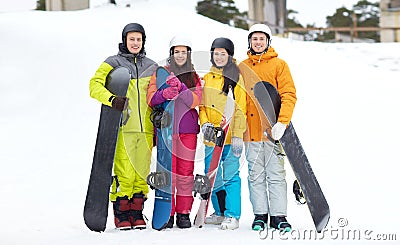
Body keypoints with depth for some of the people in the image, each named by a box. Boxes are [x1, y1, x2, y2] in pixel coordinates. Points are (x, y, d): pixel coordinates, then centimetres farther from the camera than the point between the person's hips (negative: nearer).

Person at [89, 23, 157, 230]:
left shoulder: (151, 67, 18)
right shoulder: (112, 64, 6)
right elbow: (95, 85, -5)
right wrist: (112, 99, -23)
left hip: (145, 128, 4)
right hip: (122, 127, -4)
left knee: (142, 171, 3)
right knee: (124, 172, -9)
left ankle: (136, 213, 13)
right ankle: (121, 214, 1)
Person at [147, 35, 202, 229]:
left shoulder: (195, 76, 12)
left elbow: (195, 100, -4)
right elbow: (151, 99, -2)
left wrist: (181, 88, -20)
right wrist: (165, 94, -22)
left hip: (188, 129, 1)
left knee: (186, 171, 1)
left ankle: (184, 213, 7)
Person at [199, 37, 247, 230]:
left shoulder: (236, 78, -3)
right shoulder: (207, 78, 13)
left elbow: (240, 110, -6)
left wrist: (238, 136, -13)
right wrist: (205, 123, -2)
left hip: (230, 137, -6)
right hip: (211, 136, 6)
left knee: (230, 176, -7)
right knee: (212, 177, 10)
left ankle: (232, 216, -3)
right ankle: (220, 213, 23)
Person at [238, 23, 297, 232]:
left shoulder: (279, 65, 4)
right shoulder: (242, 68, 13)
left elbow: (289, 95, -3)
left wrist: (282, 122, -15)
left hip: (273, 129, -2)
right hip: (251, 129, 2)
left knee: (276, 174, -2)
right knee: (256, 175, 4)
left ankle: (278, 216, 2)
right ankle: (260, 215, 10)